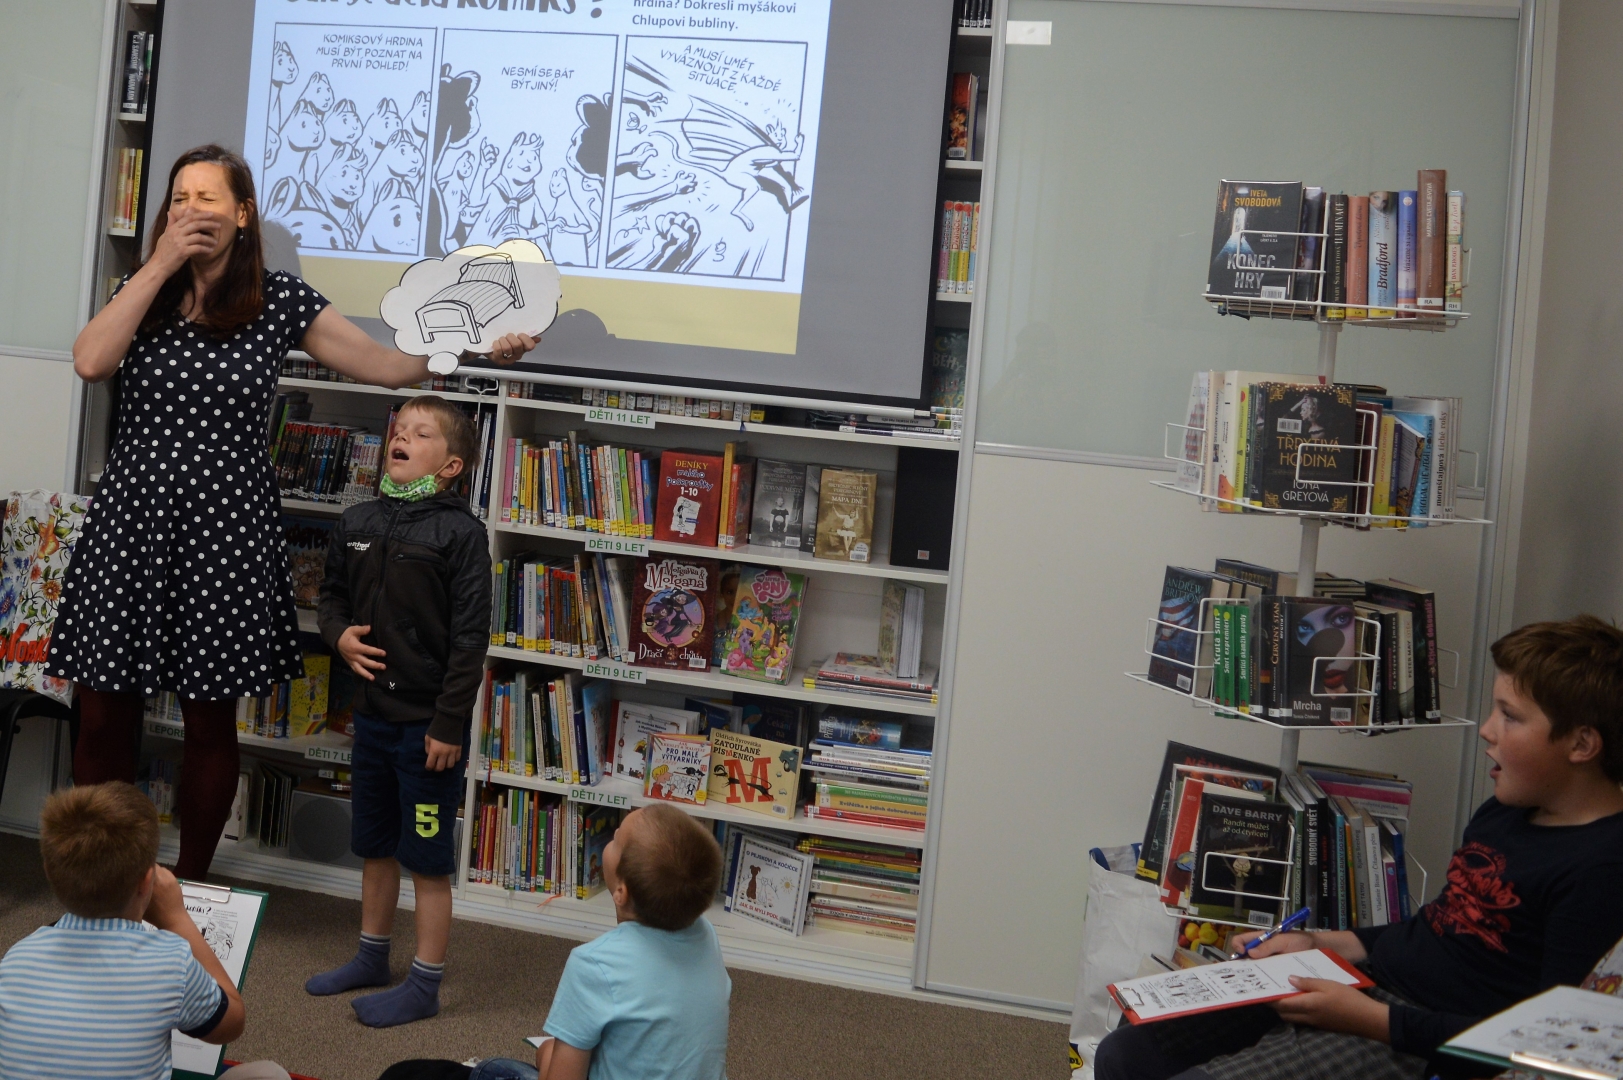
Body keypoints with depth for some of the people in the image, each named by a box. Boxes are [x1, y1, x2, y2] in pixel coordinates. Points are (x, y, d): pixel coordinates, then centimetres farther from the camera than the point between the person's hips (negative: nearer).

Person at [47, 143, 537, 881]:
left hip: (224, 532, -2)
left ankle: (189, 888, 26)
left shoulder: (279, 301, 1)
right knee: (103, 715, 5)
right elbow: (90, 362, -11)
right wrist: (161, 265, -10)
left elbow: (388, 366, 0)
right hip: (130, 522, 2)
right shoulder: (143, 291, 7)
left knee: (210, 724, 8)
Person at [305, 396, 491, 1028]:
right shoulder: (357, 523, 5)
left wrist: (449, 723, -16)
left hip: (428, 722, -6)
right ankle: (372, 957, 39)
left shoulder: (460, 531, -13)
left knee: (428, 858, 4)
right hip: (373, 710, 7)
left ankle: (425, 984, 18)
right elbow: (332, 594, 20)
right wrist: (340, 634, -3)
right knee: (374, 846, 21)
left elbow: (471, 635, -14)